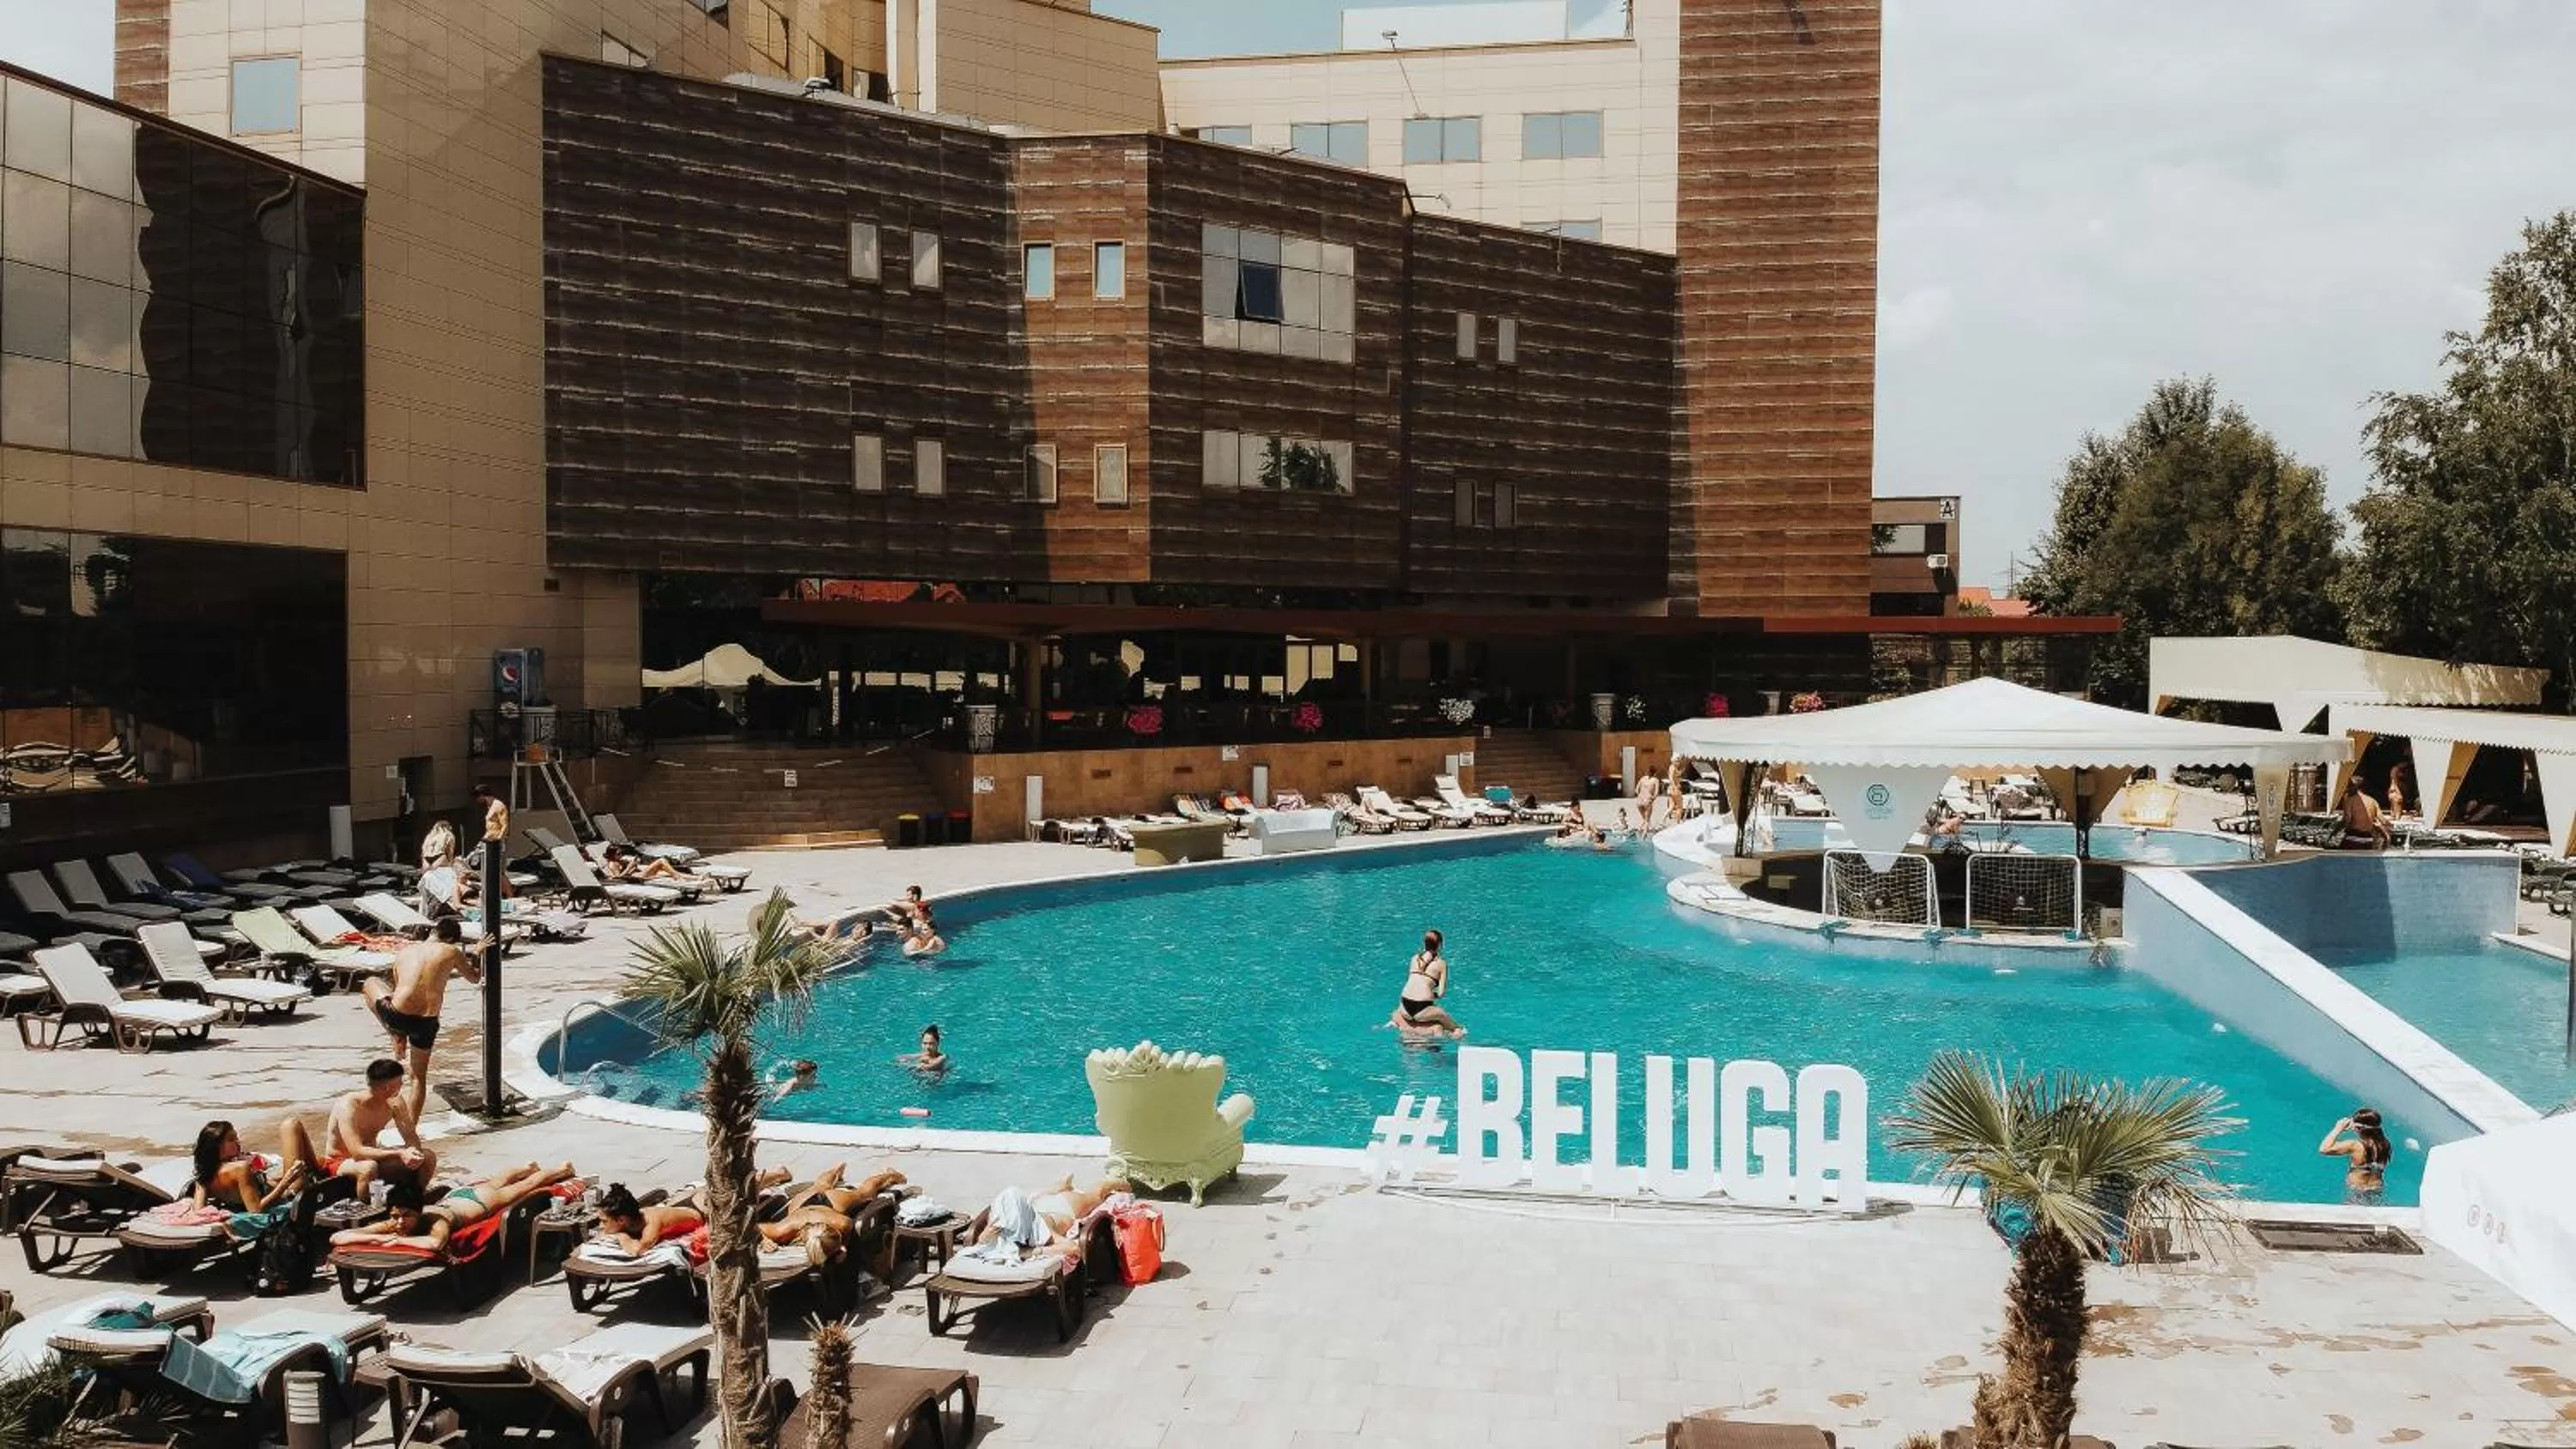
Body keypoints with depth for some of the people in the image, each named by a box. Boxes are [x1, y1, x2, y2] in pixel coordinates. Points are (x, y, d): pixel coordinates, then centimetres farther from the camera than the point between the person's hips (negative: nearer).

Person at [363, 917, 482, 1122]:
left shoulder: (404, 951, 11)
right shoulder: (451, 952, 2)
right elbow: (475, 978, 19)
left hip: (397, 1016, 1)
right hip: (426, 1022, -1)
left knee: (370, 983, 32)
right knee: (419, 1076, 21)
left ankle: (397, 1039, 27)